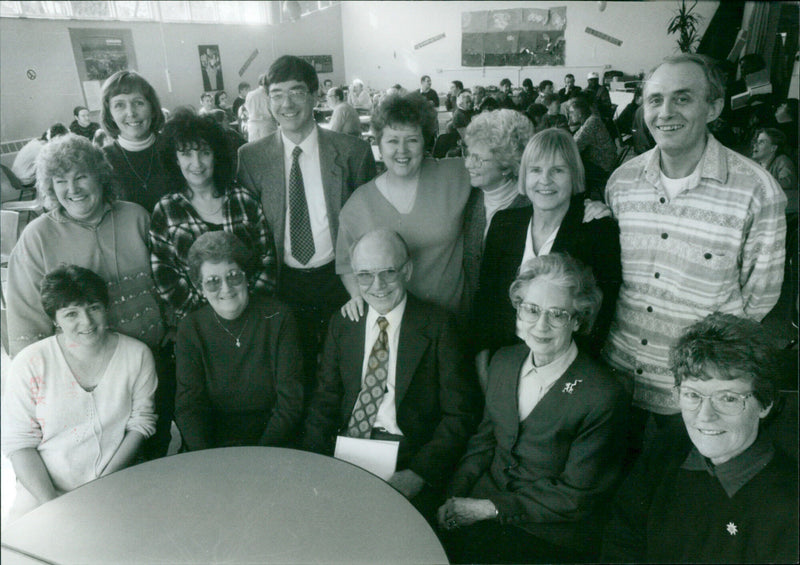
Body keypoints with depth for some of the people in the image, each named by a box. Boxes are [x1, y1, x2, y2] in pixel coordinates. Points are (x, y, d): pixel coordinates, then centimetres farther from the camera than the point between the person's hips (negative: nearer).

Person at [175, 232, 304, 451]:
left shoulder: (277, 318, -1)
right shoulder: (191, 328, 4)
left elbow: (290, 401, -3)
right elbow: (188, 406, 0)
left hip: (273, 444, -1)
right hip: (213, 445, 1)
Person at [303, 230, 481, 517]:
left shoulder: (436, 325, -4)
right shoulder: (342, 323, 10)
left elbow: (459, 413, -5)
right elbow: (325, 399, 10)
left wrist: (419, 473, -17)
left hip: (409, 453, -4)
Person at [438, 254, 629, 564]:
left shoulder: (604, 396, -18)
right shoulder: (503, 361, 2)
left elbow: (575, 496, -13)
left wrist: (490, 508, -15)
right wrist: (454, 498, -5)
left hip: (547, 535, -5)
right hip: (485, 497, 5)